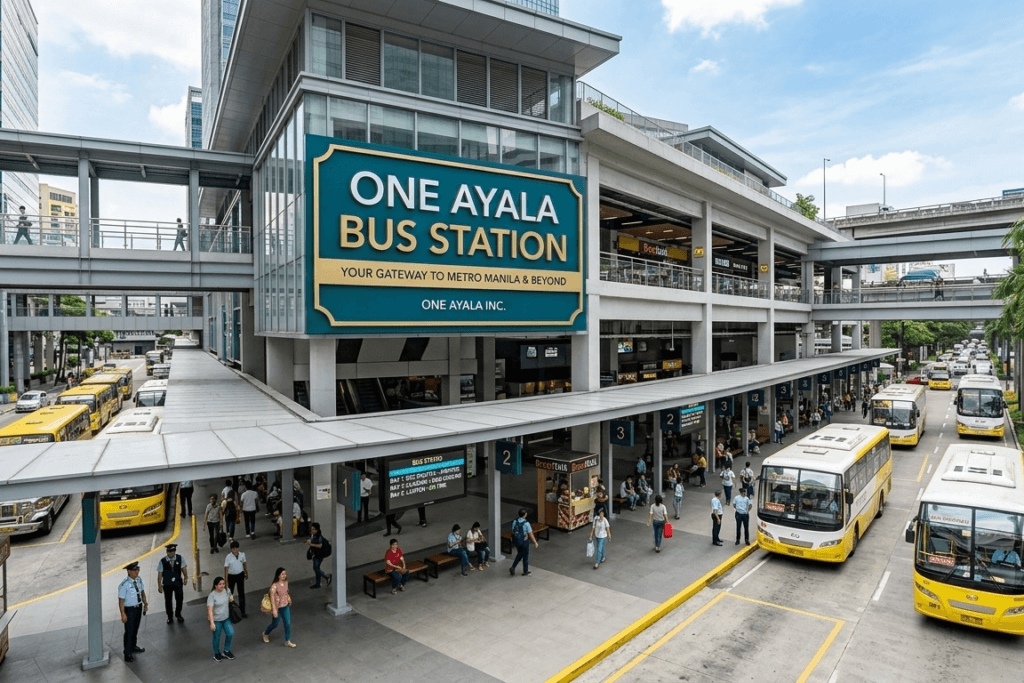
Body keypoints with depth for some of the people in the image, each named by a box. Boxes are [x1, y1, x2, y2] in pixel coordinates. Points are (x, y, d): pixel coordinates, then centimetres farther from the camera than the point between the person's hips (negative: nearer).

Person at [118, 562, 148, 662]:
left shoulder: (139, 580, -4)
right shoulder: (124, 585, -25)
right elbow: (121, 600, -21)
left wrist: (145, 604, 6)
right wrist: (123, 614, -20)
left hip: (139, 607, 6)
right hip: (129, 609, -6)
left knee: (135, 629, 23)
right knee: (129, 631, 5)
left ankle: (134, 647, 43)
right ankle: (127, 653, 21)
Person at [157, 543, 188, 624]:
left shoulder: (180, 558, -8)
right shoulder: (162, 561, -11)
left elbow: (183, 568, -6)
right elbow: (160, 574, -6)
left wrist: (185, 577, -15)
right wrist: (159, 585, -6)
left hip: (178, 582, 0)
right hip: (167, 584, 0)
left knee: (179, 598, 4)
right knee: (168, 600, 10)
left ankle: (178, 614, 28)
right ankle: (170, 617, 31)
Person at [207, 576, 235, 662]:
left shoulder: (226, 591, -5)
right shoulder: (212, 596, -22)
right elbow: (210, 610, -25)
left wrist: (231, 598, -5)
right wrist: (212, 623, -30)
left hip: (226, 618, 5)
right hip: (216, 620, -4)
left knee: (230, 633, 0)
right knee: (217, 637, 12)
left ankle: (227, 651, 23)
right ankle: (216, 654, 36)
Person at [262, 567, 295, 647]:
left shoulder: (285, 582, -6)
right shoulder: (274, 585, -25)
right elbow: (272, 597, -24)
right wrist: (274, 609, -25)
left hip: (285, 606, 5)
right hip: (277, 607, -5)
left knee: (288, 624, 6)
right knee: (275, 624, 16)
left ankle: (287, 641, 22)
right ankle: (265, 633, 48)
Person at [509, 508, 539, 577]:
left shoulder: (515, 522, -9)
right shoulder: (526, 523, -25)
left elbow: (513, 532, 2)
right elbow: (530, 535, -19)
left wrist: (513, 540, 19)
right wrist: (535, 543, -6)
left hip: (516, 541, 5)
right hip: (524, 542, -5)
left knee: (519, 554, 26)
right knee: (525, 556, 15)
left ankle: (513, 568, 18)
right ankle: (525, 571, 30)